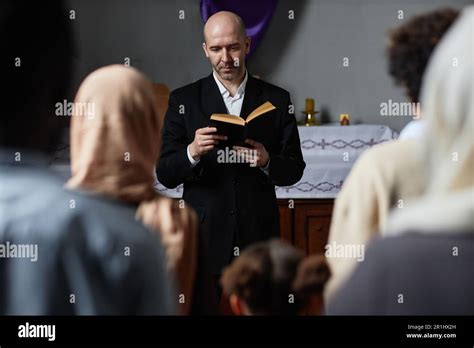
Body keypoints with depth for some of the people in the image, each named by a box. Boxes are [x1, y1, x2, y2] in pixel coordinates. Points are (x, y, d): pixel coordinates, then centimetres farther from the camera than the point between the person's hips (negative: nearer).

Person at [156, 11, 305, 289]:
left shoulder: (277, 100, 4)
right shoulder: (183, 100, 2)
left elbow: (294, 170, 4)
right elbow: (165, 175, -2)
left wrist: (267, 161, -17)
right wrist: (192, 153, -23)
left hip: (258, 236, 1)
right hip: (204, 236, -1)